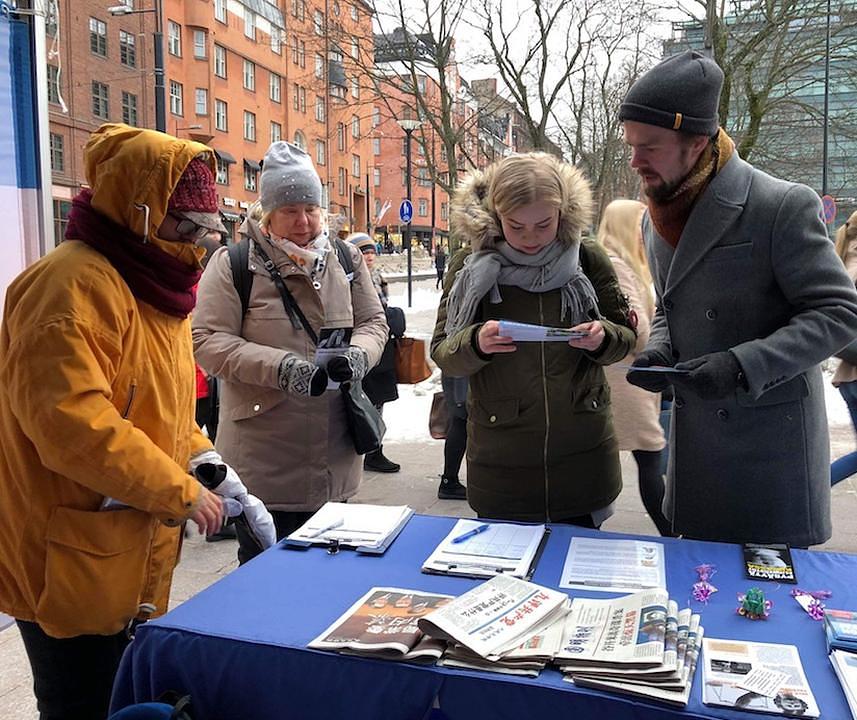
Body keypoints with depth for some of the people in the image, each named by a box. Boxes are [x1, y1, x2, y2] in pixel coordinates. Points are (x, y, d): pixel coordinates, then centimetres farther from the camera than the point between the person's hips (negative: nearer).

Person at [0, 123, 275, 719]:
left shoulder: (152, 282, 12)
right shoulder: (76, 284, -21)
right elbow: (70, 421, -30)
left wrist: (210, 468, 2)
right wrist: (181, 492, -22)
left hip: (133, 560, 10)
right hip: (73, 565, -9)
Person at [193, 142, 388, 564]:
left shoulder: (346, 258, 7)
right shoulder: (232, 264, -7)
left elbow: (373, 322, 11)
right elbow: (208, 341, -12)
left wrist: (359, 354, -12)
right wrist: (280, 367, -25)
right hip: (264, 463, -4)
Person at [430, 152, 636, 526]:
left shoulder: (587, 260, -1)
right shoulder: (471, 266, -3)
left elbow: (625, 336, 8)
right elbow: (442, 352, -2)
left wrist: (602, 338, -15)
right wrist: (476, 344, -24)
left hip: (582, 454, 1)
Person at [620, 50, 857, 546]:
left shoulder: (782, 206, -15)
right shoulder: (656, 217, 8)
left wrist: (742, 365, -26)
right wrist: (657, 354, -3)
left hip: (771, 437, -6)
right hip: (696, 435, 6)